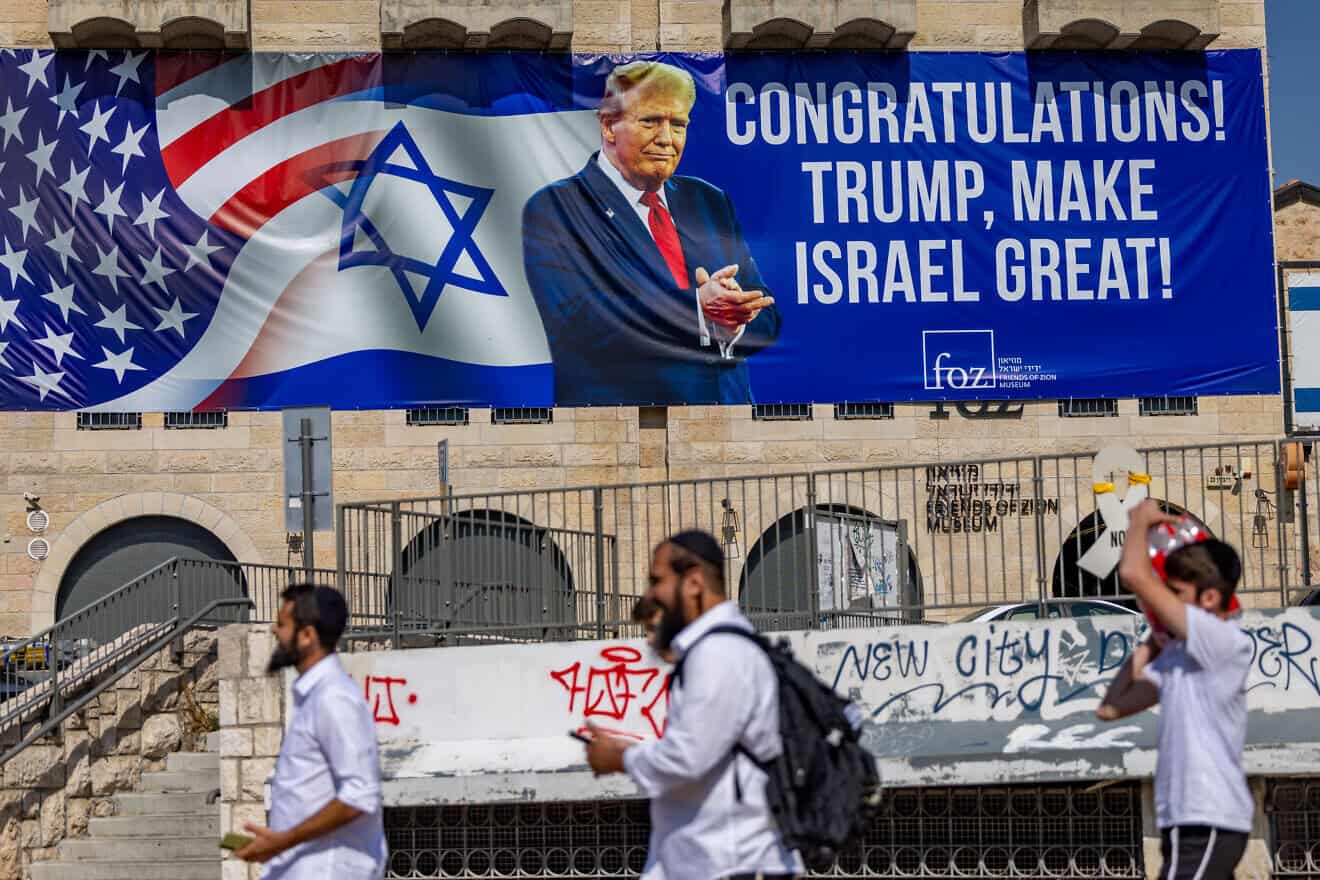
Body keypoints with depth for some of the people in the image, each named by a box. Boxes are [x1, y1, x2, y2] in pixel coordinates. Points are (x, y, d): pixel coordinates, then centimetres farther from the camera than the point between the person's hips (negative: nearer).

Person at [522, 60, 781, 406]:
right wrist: (696, 306, -21)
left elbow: (766, 320, 6)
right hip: (620, 399, -4)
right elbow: (578, 324, -18)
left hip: (727, 398, 4)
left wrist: (731, 320, -16)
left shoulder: (710, 202, 10)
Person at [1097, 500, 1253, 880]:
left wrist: (1141, 520, -1)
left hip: (1206, 824, -10)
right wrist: (1148, 649, 9)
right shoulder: (1177, 655, 15)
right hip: (1192, 822, 10)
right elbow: (1112, 708, 12)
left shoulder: (1225, 642, -12)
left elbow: (1133, 574, -20)